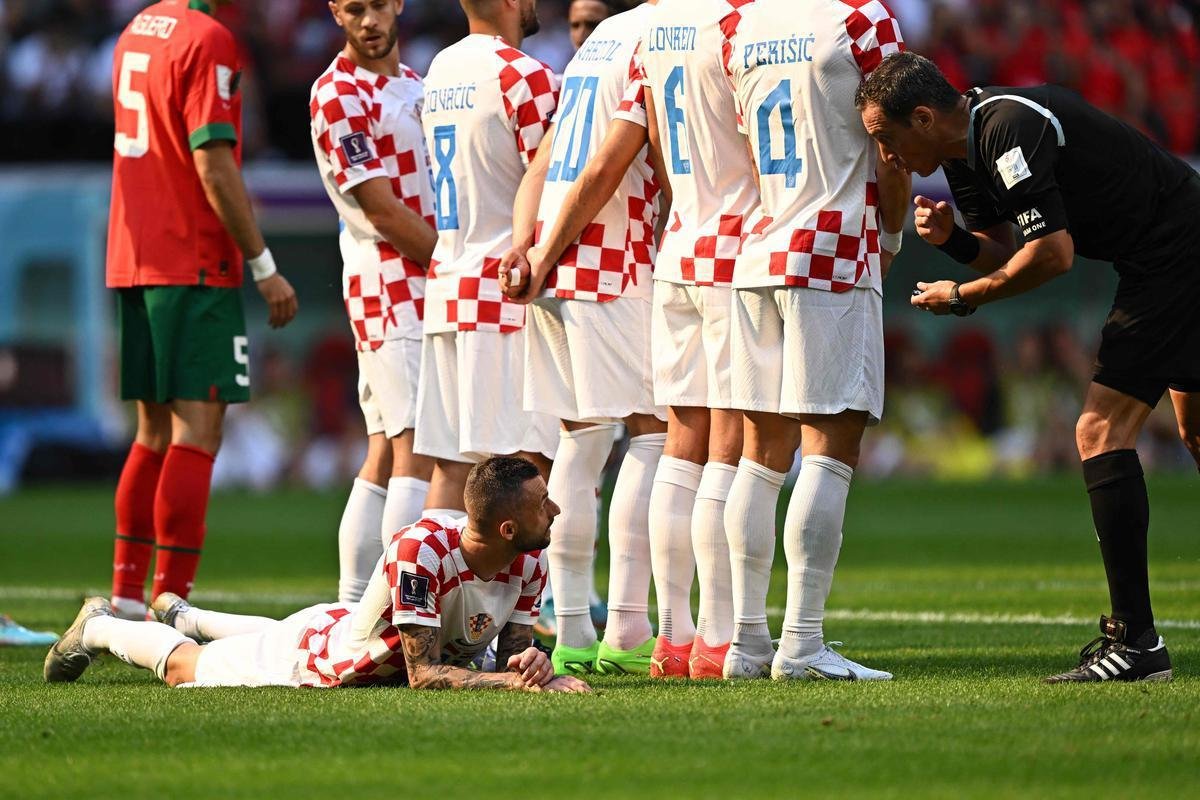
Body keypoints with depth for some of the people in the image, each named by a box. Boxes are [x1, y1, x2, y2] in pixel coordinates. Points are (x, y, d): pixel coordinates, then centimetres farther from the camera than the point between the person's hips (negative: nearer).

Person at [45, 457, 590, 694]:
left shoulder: (530, 564, -23)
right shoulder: (422, 549, -44)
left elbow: (510, 654, -12)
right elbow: (423, 674, -43)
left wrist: (529, 664, -37)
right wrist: (516, 683, -52)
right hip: (308, 656, -7)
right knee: (189, 668, 19)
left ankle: (182, 617, 64)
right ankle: (97, 628, 46)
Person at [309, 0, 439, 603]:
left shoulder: (413, 84, 18)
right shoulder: (337, 97, -11)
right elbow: (384, 214, -14)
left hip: (430, 286, 9)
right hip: (392, 287, -9)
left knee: (387, 452, 8)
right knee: (421, 449, -15)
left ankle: (355, 607, 11)